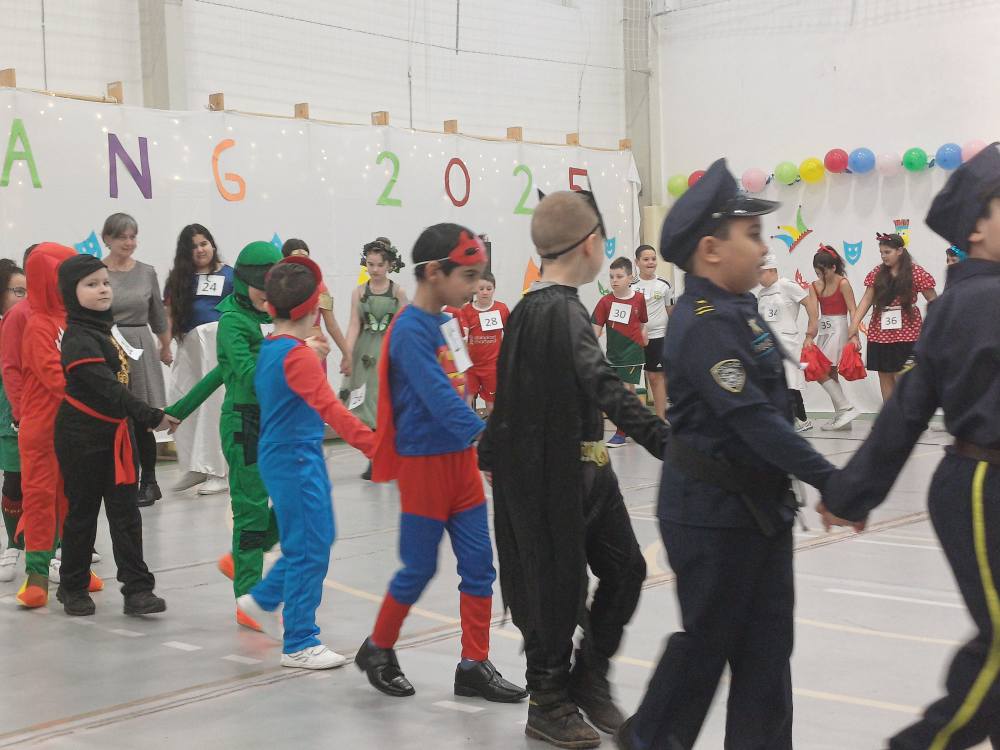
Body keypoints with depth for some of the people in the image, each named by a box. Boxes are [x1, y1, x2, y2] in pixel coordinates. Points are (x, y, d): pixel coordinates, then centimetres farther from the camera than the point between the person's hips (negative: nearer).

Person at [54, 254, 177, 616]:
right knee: (82, 514, 5)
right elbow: (108, 390, -25)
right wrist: (152, 417, -26)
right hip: (83, 440, -8)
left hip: (114, 437, 8)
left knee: (126, 515, 3)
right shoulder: (79, 340, -18)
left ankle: (137, 589, 4)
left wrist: (144, 418, 14)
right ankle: (73, 588, 20)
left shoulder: (101, 329, 12)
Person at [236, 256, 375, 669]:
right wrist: (372, 445, -36)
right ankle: (300, 645, 6)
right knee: (309, 549, -3)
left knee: (317, 538, 21)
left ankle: (263, 599, 33)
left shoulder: (270, 348, 9)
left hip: (282, 454, 10)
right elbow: (330, 408, -31)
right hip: (295, 459, -10)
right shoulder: (297, 356, -21)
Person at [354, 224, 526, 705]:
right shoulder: (410, 331, -19)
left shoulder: (446, 323, 7)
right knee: (420, 569, 5)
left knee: (479, 565, 6)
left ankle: (474, 666, 15)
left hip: (461, 459, 8)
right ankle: (377, 650, 26)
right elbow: (440, 399, -29)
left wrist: (479, 444, 17)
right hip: (424, 464, -8)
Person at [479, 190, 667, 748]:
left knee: (624, 568, 12)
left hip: (588, 468, 9)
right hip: (554, 474, -9)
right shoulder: (560, 312, -20)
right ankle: (549, 705, 19)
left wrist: (493, 451, 28)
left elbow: (513, 395, 20)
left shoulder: (535, 308, 11)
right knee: (558, 586, 3)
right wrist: (667, 442, -41)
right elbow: (606, 389, -33)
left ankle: (589, 679, 27)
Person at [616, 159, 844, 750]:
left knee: (767, 641, 11)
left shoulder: (739, 310, 9)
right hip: (713, 511, -9)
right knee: (708, 638, 5)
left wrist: (785, 485, 18)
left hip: (758, 504, 9)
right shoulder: (704, 325, -21)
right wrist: (828, 480, -28)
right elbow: (750, 417, -28)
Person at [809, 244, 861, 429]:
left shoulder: (843, 283, -10)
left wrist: (854, 335, -22)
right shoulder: (815, 286, 6)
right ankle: (841, 418, 19)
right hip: (823, 329, 8)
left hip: (838, 329, -8)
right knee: (830, 373, 11)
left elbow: (853, 310, -14)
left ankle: (847, 408, -9)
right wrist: (810, 336, -14)